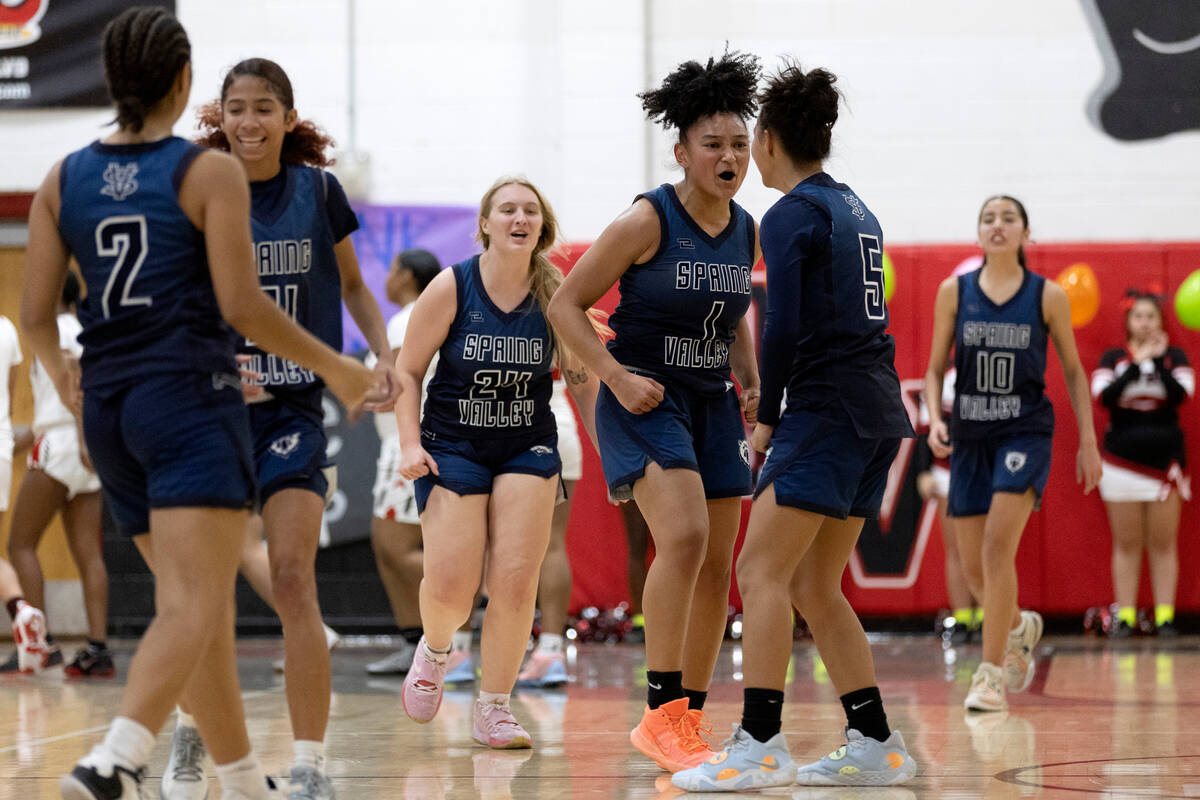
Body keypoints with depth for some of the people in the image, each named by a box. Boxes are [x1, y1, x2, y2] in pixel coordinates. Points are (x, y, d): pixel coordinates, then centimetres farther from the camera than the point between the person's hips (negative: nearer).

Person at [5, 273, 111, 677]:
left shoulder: (57, 330, -5)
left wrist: (83, 439, -28)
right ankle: (97, 648, -6)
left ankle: (40, 640, -9)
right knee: (88, 555, 2)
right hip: (84, 451, 8)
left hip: (61, 444, -8)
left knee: (21, 543, -1)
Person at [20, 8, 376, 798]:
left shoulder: (64, 180, 8)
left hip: (108, 404, 6)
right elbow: (241, 305, -11)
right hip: (191, 400, -6)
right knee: (192, 608, -13)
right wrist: (335, 366, 1)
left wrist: (61, 374, 27)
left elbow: (36, 313, 6)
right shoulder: (210, 172, -6)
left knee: (203, 605, 16)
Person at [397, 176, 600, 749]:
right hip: (453, 445, -1)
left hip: (528, 448, 1)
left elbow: (583, 381, 9)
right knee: (450, 588, -11)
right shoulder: (452, 288, -9)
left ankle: (493, 708, 4)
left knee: (515, 582, -11)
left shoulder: (556, 296, -4)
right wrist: (410, 443, -12)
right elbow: (407, 371, -1)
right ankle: (434, 649, 26)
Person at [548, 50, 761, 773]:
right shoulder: (646, 221, -14)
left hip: (713, 406, 7)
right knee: (684, 535, -25)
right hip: (645, 401, -7)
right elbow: (567, 306, -10)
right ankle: (661, 714, -22)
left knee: (716, 567, 6)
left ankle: (692, 720, 18)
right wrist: (618, 376, -18)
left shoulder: (748, 233, 4)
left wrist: (752, 381, 8)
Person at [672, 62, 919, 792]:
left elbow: (784, 327, -15)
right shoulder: (854, 208, 18)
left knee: (762, 572, -10)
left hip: (828, 407, -9)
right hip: (878, 410, 9)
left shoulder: (791, 215, -8)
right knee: (814, 586, 12)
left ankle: (760, 745, -17)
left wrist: (767, 417, -4)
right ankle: (876, 745, 12)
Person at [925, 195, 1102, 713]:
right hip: (970, 437, 3)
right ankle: (1020, 626, 40)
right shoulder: (954, 292, 2)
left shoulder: (1048, 296, -1)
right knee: (974, 568, 7)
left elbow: (1073, 370, 7)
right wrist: (934, 419, -10)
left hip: (1025, 432, -3)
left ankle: (991, 675, -14)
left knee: (998, 546, -20)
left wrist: (1088, 442, 6)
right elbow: (935, 368, 7)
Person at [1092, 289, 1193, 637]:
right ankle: (1125, 617, 3)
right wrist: (1137, 363, -18)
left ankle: (1165, 616, 0)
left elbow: (1180, 394, -11)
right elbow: (1104, 396, -12)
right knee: (1126, 543, 1)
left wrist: (1159, 360, -19)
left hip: (1165, 458, 0)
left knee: (1163, 543, -1)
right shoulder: (1112, 359, 6)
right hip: (1122, 459, 0)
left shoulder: (1174, 357, 6)